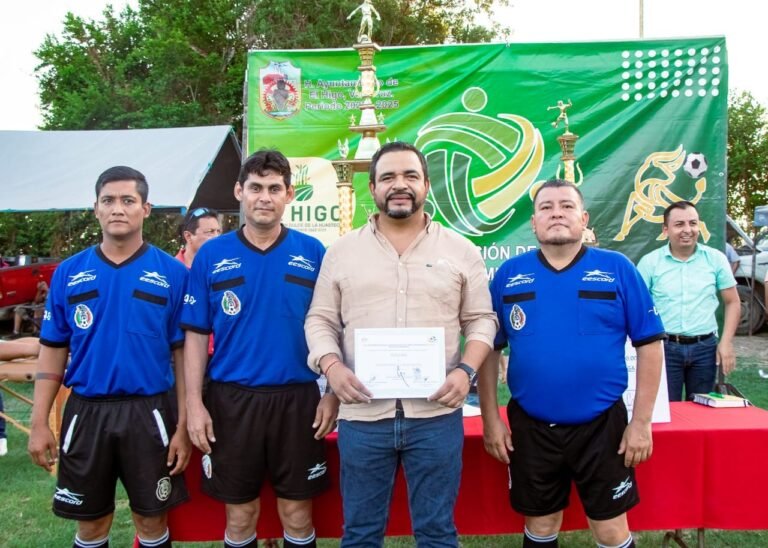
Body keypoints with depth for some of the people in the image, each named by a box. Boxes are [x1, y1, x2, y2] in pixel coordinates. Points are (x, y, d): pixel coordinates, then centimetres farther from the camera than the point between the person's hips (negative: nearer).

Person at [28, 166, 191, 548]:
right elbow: (52, 351, 6)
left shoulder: (172, 273, -4)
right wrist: (39, 422, 1)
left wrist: (183, 425, -6)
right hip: (86, 412, 2)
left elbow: (183, 353, -3)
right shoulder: (68, 273, 2)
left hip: (150, 412, -1)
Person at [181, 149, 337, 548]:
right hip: (231, 399, 0)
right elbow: (196, 335, 1)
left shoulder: (313, 253, -1)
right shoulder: (211, 256, 0)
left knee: (297, 512, 12)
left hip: (297, 398, 0)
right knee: (239, 513, 14)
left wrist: (333, 394, -3)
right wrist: (194, 403, -4)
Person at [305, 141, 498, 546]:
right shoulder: (342, 251, 6)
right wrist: (331, 366, -12)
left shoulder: (461, 251, 4)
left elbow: (481, 319, 6)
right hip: (361, 415, 1)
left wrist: (467, 370, -11)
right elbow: (320, 320, 7)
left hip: (436, 414, 0)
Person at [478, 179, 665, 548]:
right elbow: (489, 348, 3)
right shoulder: (508, 274, -1)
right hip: (530, 428, 2)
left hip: (601, 425, -1)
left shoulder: (617, 269, -5)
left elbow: (649, 344, -3)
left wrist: (641, 421, -6)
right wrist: (491, 419, 1)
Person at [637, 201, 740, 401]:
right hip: (664, 347, -2)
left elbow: (732, 302, 8)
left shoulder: (716, 259, 3)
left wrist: (726, 342, 0)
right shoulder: (649, 262, -3)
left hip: (705, 347, 2)